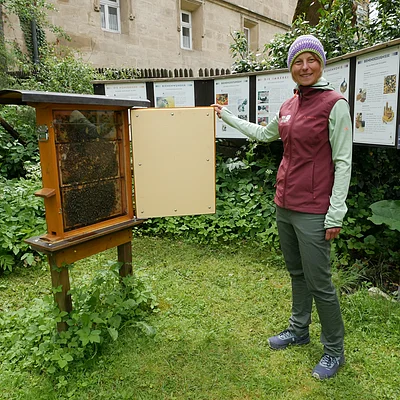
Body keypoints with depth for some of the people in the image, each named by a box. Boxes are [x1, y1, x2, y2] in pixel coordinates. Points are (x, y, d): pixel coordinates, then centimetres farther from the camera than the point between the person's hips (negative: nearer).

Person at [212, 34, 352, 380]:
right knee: (296, 274, 20)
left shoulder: (334, 104, -10)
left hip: (313, 211, -7)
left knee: (319, 283, 3)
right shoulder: (288, 106, 10)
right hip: (284, 205, 7)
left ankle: (335, 351, 25)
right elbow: (263, 134, 27)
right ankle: (299, 330, 39)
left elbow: (342, 162, -13)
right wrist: (226, 116, 33)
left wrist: (335, 215, -16)